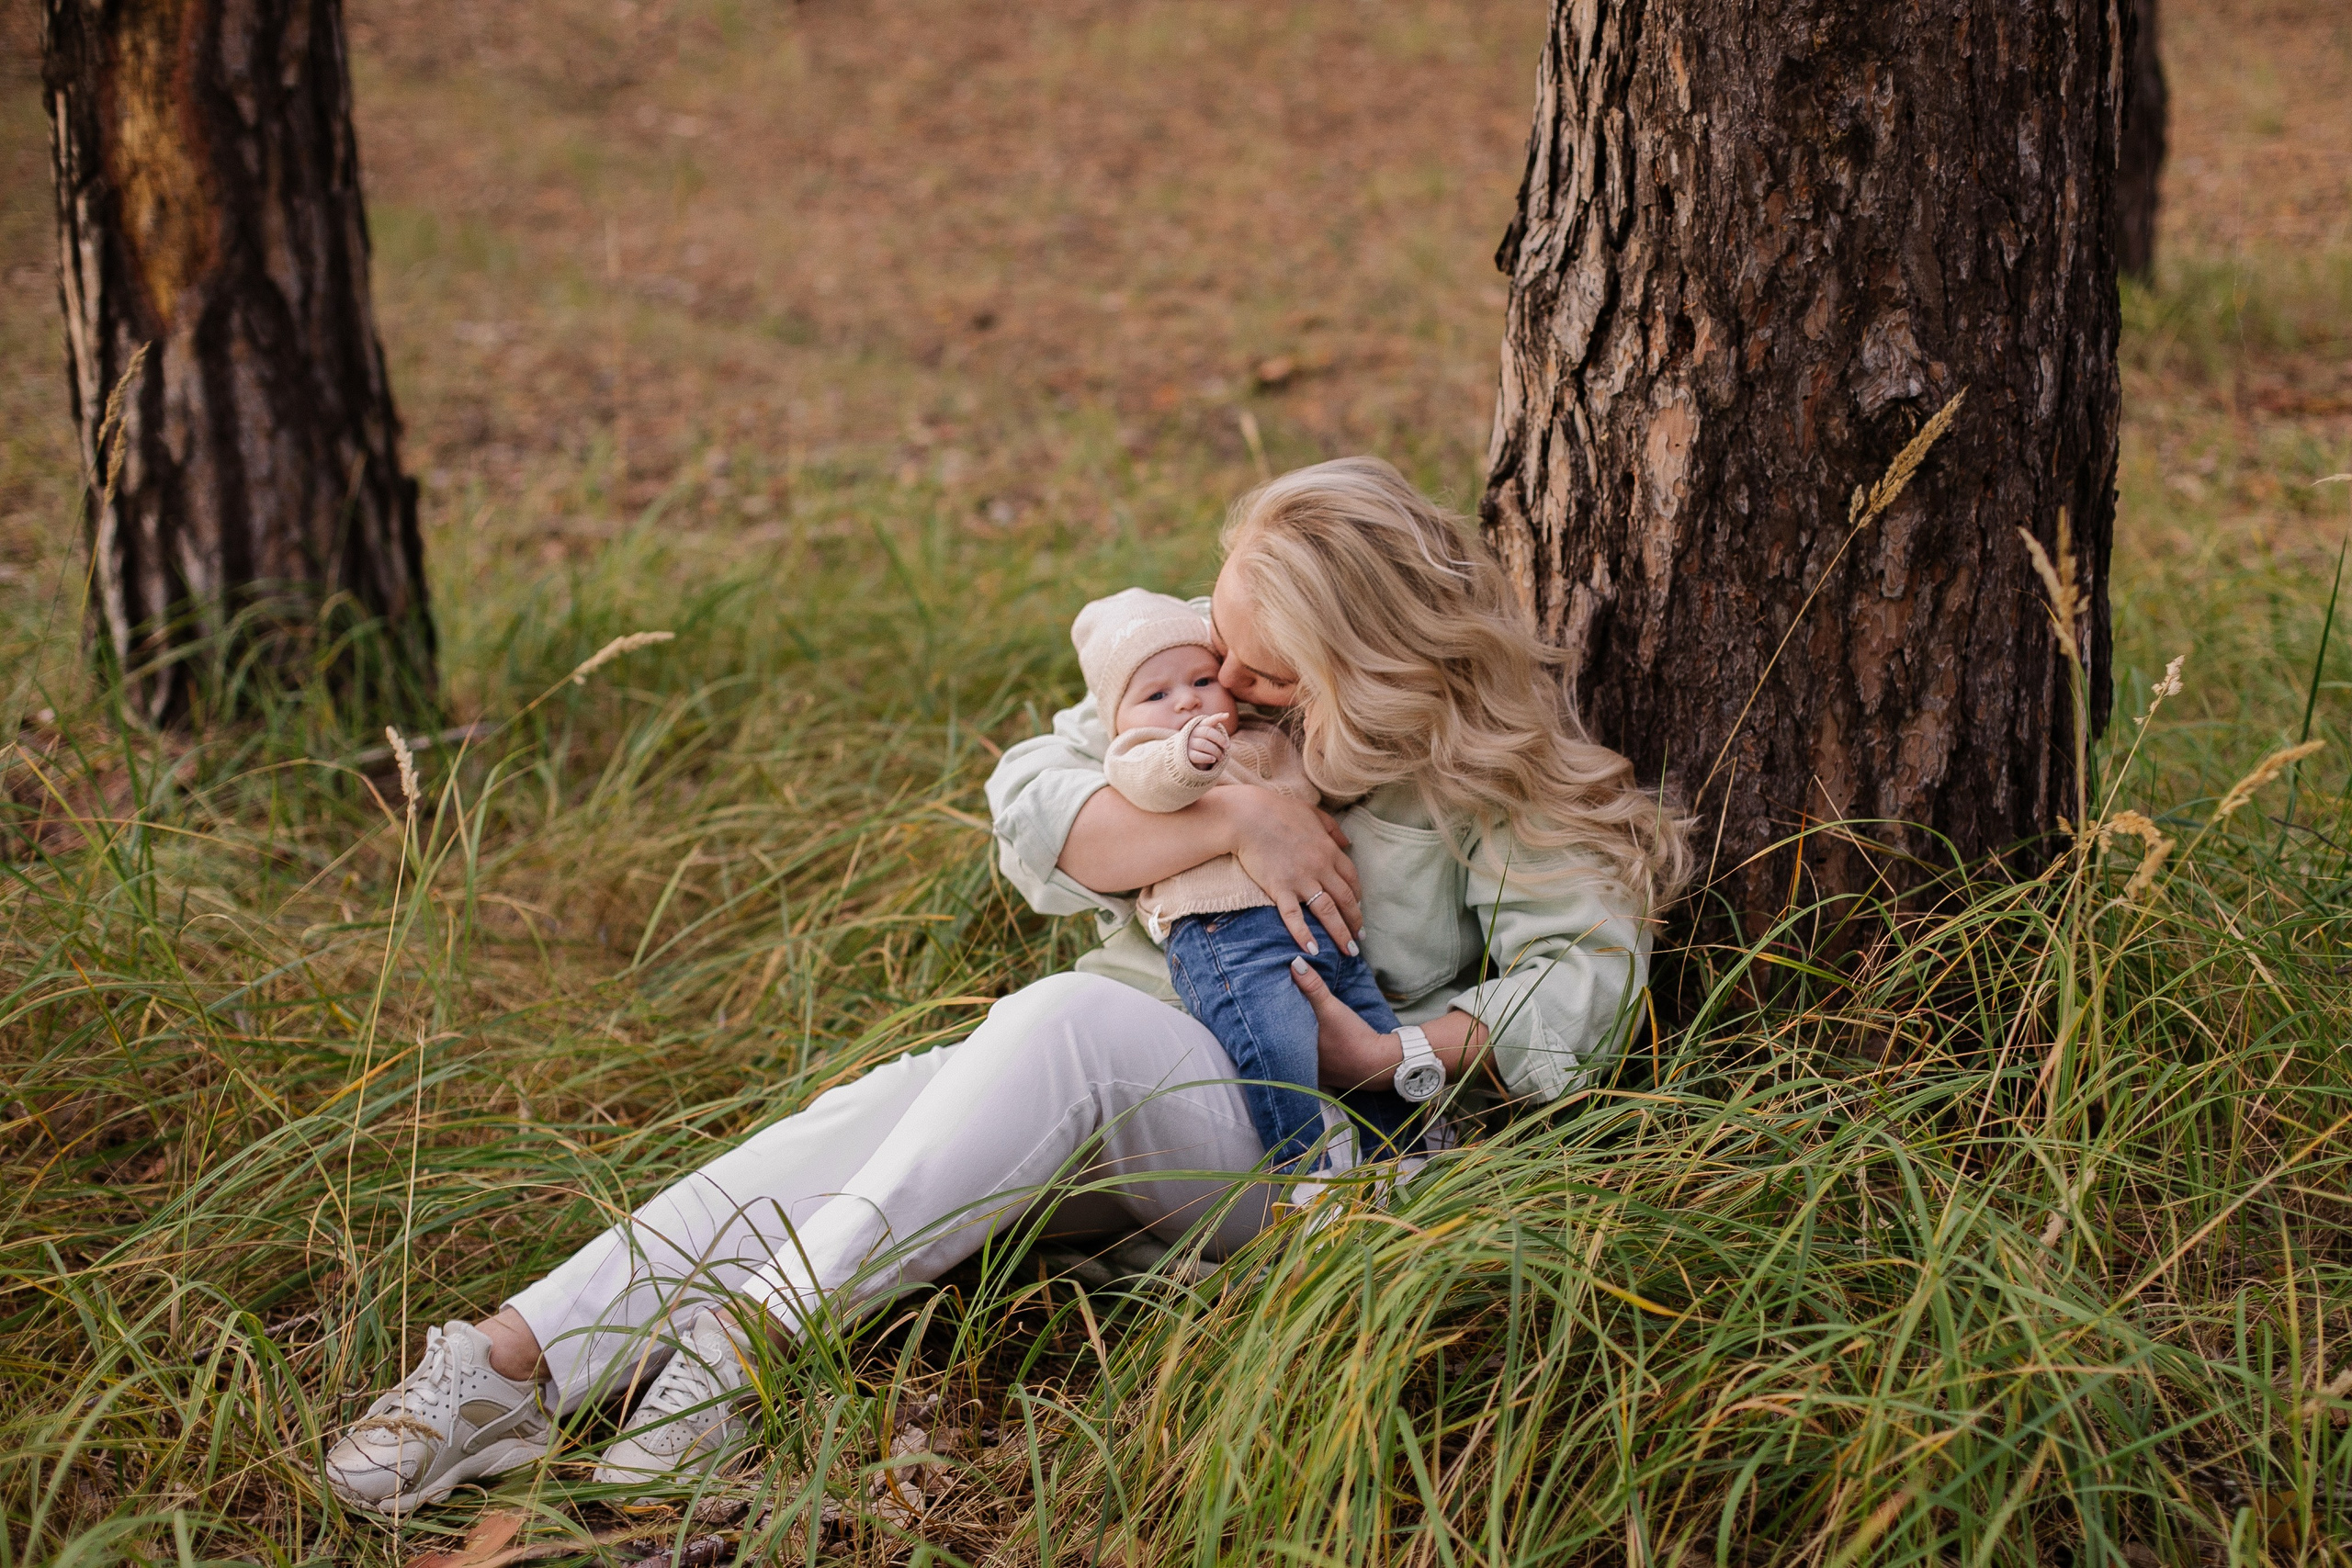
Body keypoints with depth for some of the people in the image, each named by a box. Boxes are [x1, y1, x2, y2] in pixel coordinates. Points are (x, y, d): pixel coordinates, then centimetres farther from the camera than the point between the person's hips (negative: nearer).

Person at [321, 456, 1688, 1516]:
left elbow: (1587, 972, -9)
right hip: (1093, 1100, 5)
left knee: (1066, 1020, -37)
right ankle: (513, 1367, -39)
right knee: (882, 1109, -28)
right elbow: (1034, 808, -2)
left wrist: (1389, 1056, -20)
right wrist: (1231, 820, -16)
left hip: (1288, 1139, -5)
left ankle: (752, 1332, -45)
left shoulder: (1475, 774, -3)